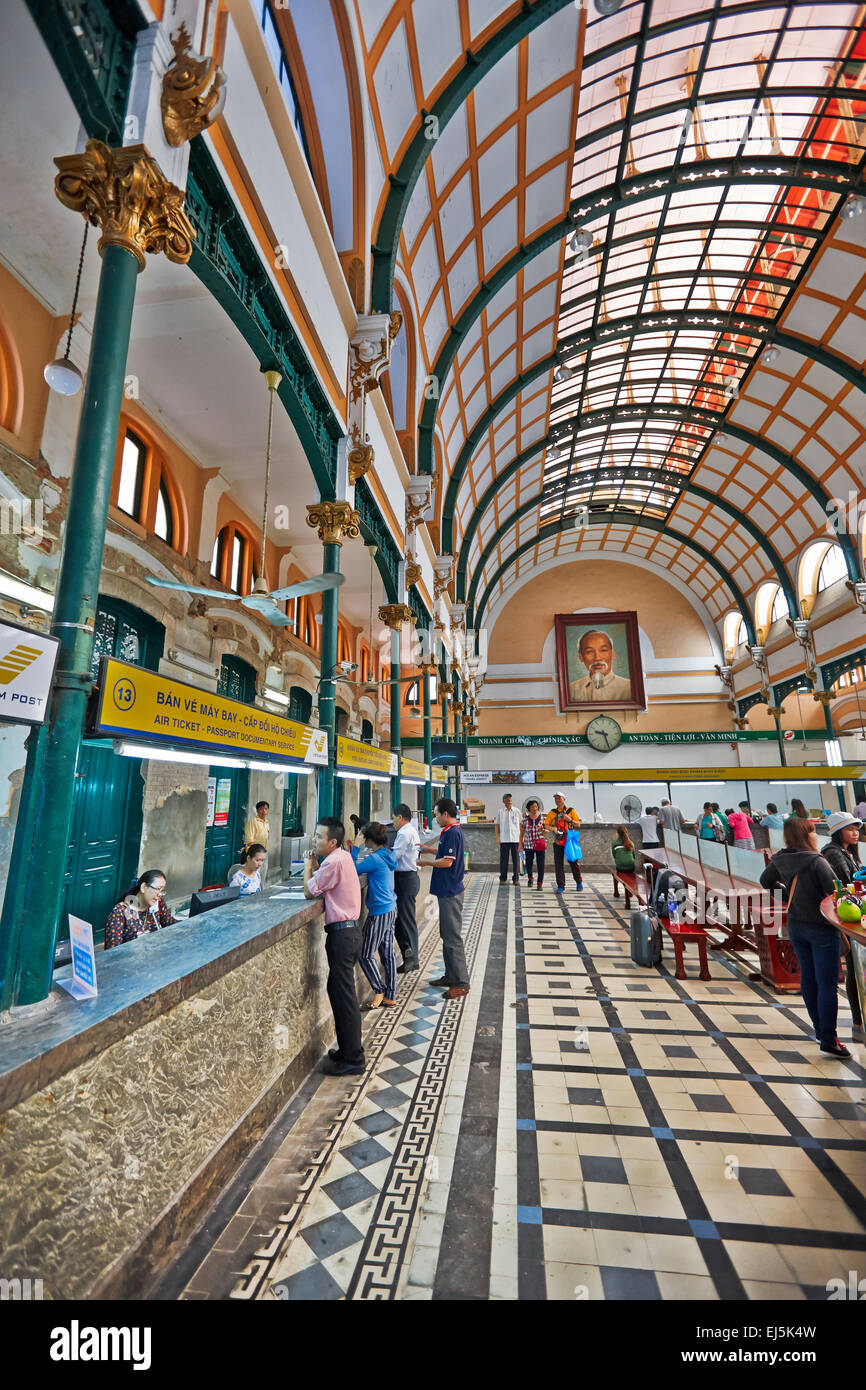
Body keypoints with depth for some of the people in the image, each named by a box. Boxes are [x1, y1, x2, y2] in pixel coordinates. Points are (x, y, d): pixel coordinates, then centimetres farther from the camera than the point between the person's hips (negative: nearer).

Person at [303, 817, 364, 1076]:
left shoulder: (334, 861, -19)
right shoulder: (343, 856, 10)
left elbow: (309, 891, -12)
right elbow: (322, 886, 14)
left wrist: (308, 865, 1)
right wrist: (315, 866, 3)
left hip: (342, 932, -10)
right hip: (349, 929, 10)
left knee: (344, 995, 1)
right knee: (339, 990, 20)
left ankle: (353, 1059, 14)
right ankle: (348, 1049, 32)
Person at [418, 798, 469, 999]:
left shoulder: (452, 833, -20)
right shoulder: (452, 831, 11)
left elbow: (447, 862, -24)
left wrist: (425, 861, -12)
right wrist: (429, 849, 18)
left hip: (450, 893, -11)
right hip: (447, 891, 11)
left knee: (452, 938, -2)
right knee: (447, 935, 18)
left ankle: (461, 984, 6)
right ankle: (450, 976, 30)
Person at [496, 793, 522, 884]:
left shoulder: (517, 811, 6)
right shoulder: (500, 812, 5)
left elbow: (520, 824, 10)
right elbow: (497, 825, 8)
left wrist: (521, 837, 4)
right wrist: (497, 837, 0)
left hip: (515, 839, 1)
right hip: (504, 839, 0)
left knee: (516, 859, 2)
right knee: (503, 859, 2)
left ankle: (516, 878, 11)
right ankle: (502, 878, 12)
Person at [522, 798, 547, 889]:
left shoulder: (542, 818, 1)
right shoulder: (525, 819, 1)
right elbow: (522, 832, 7)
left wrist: (543, 830, -14)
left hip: (540, 844, 0)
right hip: (528, 844, 0)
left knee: (540, 864, -3)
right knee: (529, 863, 6)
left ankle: (540, 884, 7)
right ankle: (530, 878, 35)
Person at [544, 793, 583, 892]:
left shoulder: (571, 811, 5)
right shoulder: (552, 812, 8)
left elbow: (578, 825, 3)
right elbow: (546, 825, 5)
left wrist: (570, 820, -14)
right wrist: (553, 828, -15)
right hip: (557, 842, 1)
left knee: (574, 862, 3)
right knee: (558, 864, -2)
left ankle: (579, 882, 25)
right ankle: (560, 886, 6)